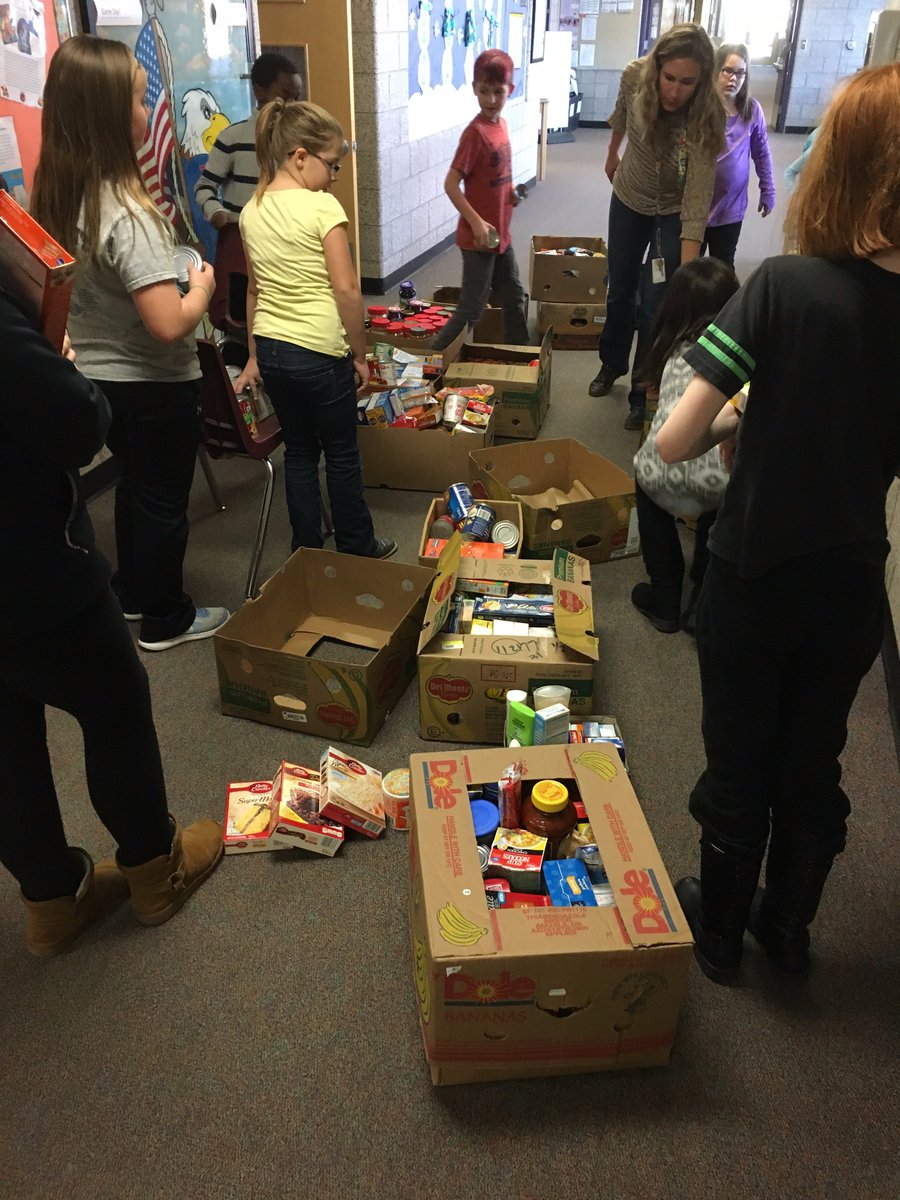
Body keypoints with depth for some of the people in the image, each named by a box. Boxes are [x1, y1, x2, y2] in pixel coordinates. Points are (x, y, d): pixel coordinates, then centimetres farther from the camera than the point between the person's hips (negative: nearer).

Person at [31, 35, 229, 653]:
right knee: (164, 502, 10)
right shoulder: (128, 214, -28)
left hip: (96, 378, 8)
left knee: (133, 484, 25)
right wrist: (203, 285, -11)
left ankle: (131, 592, 43)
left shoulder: (55, 198, -3)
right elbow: (169, 324, -32)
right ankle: (166, 620, 27)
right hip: (155, 386, -7)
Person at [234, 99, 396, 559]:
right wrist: (360, 356, -7)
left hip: (271, 349, 6)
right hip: (320, 353, -6)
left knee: (298, 451, 17)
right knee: (342, 455, 10)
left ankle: (306, 554, 25)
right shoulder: (322, 206, -14)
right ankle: (356, 549, 25)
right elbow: (346, 290, -16)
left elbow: (255, 289, 12)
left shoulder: (252, 212, 6)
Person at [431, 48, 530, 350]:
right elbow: (451, 184, -20)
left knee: (514, 298, 18)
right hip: (478, 236, -8)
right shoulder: (475, 132, -18)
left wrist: (510, 192, 1)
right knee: (472, 310, -3)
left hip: (501, 233, 8)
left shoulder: (500, 123, 6)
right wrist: (476, 223, -27)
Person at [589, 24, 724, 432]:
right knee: (620, 291, 17)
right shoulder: (635, 76, -24)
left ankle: (644, 395, 11)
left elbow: (696, 205, -37)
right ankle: (611, 365, 41)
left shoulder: (706, 119, -33)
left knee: (656, 304, -5)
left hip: (674, 211, -3)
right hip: (628, 199, 3)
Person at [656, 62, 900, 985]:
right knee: (814, 763, 21)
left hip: (752, 573, -3)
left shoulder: (785, 288, -18)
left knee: (738, 765, 16)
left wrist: (746, 414, -2)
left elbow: (672, 444, -21)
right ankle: (788, 927, 41)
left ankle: (720, 929, 36)